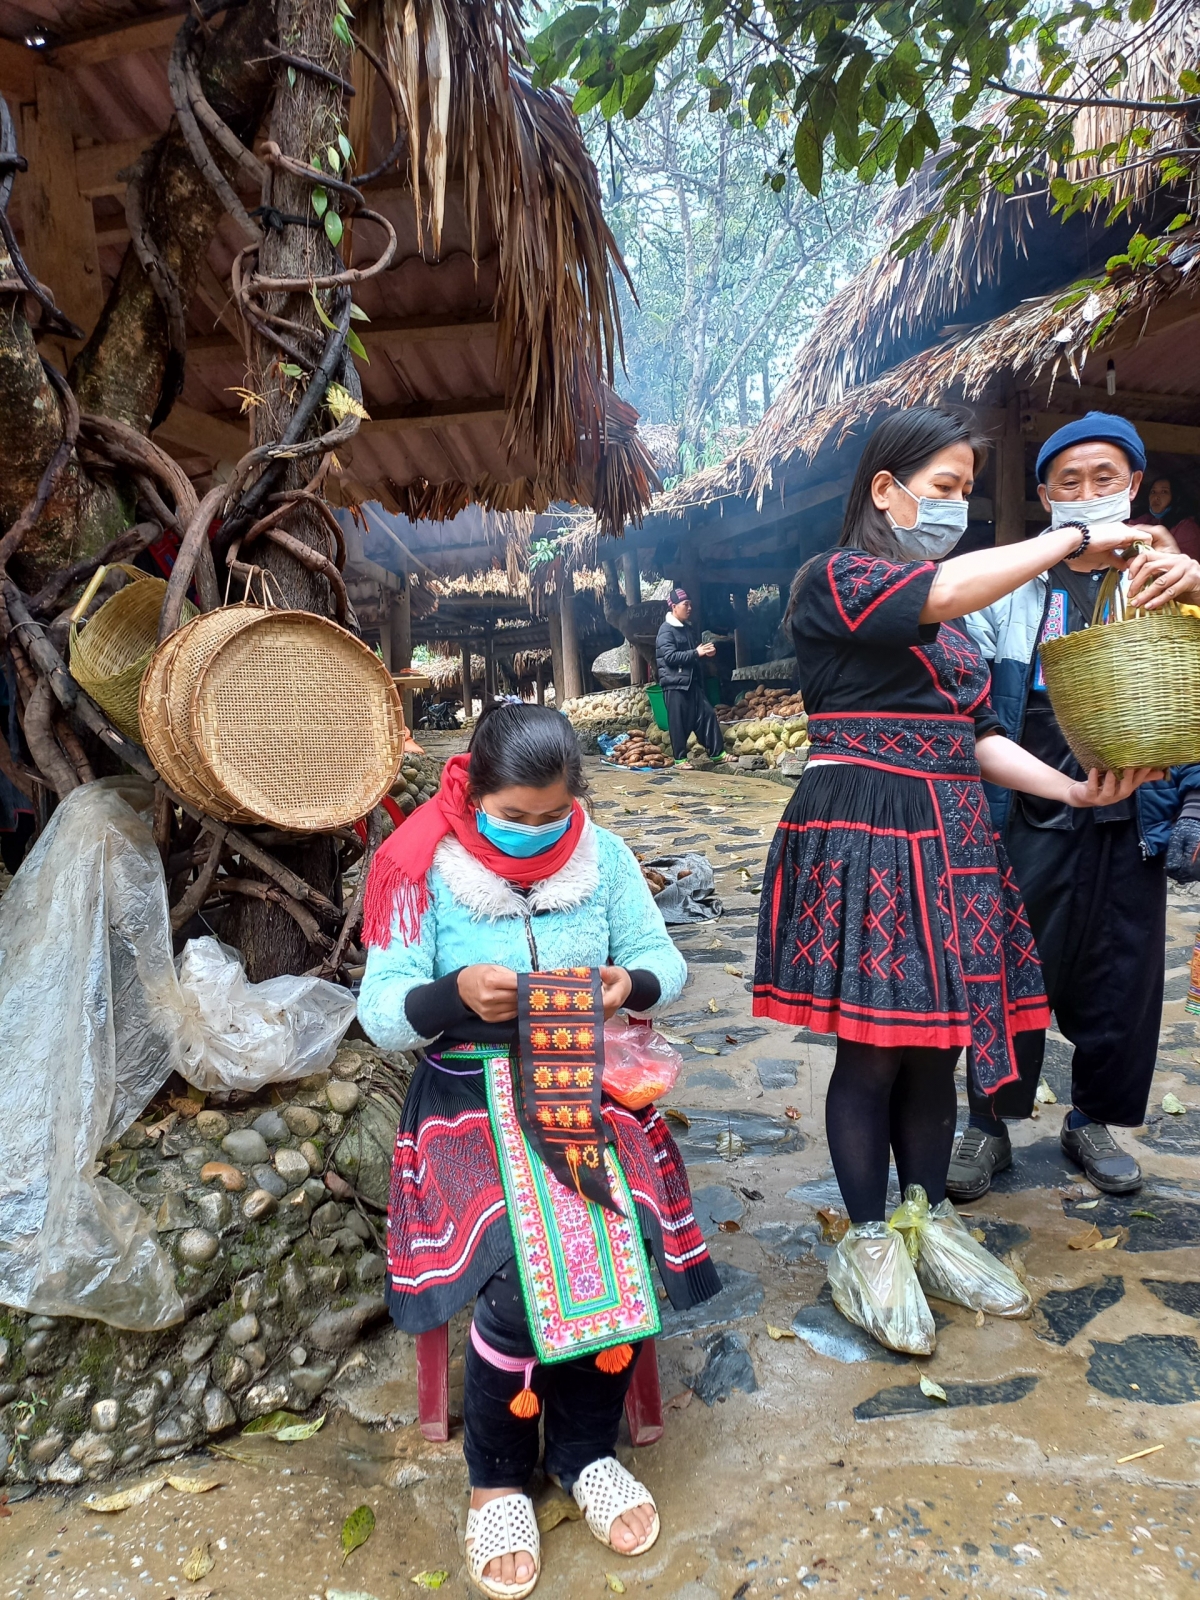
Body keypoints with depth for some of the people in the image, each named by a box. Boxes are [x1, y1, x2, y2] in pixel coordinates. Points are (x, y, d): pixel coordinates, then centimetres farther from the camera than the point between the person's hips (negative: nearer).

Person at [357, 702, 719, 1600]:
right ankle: (499, 1475, 8)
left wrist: (632, 982, -20)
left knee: (625, 1245, -21)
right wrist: (455, 995, -30)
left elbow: (667, 965, 3)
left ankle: (586, 1449, 10)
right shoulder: (425, 871, -9)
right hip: (472, 1096, -2)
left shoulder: (603, 856, -1)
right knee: (522, 1267, -24)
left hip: (587, 1086, 3)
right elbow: (381, 1016, -9)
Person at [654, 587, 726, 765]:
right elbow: (670, 656, -22)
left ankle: (718, 753, 13)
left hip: (692, 682, 9)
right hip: (675, 684, -9)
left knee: (707, 714, 7)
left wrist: (704, 653, 8)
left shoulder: (686, 628, 16)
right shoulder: (666, 630, -11)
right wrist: (696, 653, -21)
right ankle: (680, 759, 8)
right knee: (679, 723, -3)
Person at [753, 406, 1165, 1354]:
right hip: (863, 837, -7)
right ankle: (870, 1242, 17)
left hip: (949, 839, 7)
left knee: (938, 1043, 12)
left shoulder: (951, 616, 18)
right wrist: (1069, 544, -14)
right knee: (874, 1050, -1)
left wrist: (1072, 789, 1)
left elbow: (978, 732, 14)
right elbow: (941, 594, -24)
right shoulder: (835, 581, -5)